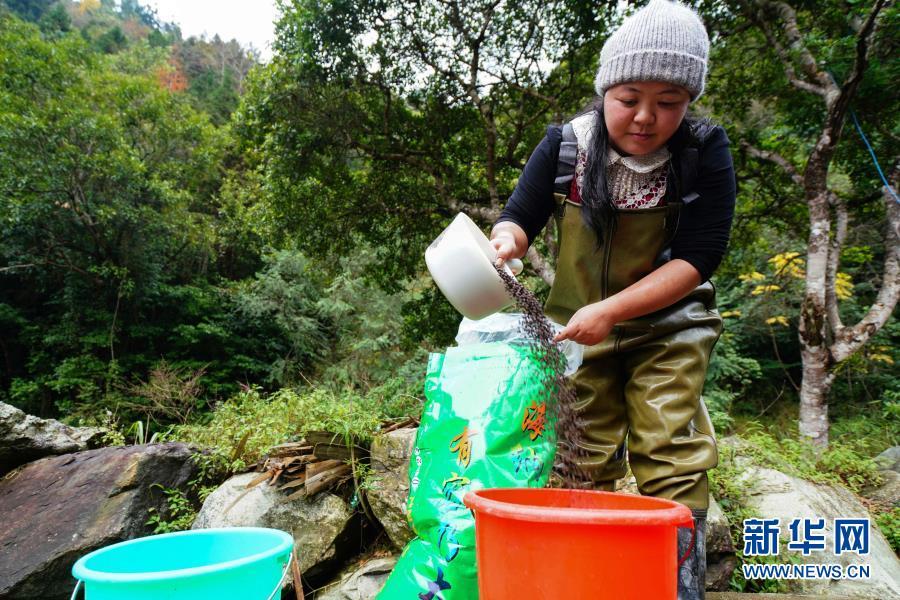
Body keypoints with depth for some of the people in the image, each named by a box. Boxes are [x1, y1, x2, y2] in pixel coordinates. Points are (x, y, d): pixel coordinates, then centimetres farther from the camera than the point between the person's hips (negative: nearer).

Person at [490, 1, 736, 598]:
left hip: (668, 324, -1)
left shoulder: (705, 152, -15)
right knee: (587, 462, 7)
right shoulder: (566, 144, -12)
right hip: (578, 326, 2)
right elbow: (520, 217, -5)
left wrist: (610, 311, -28)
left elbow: (697, 258, -18)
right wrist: (507, 241, -31)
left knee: (672, 457, -5)